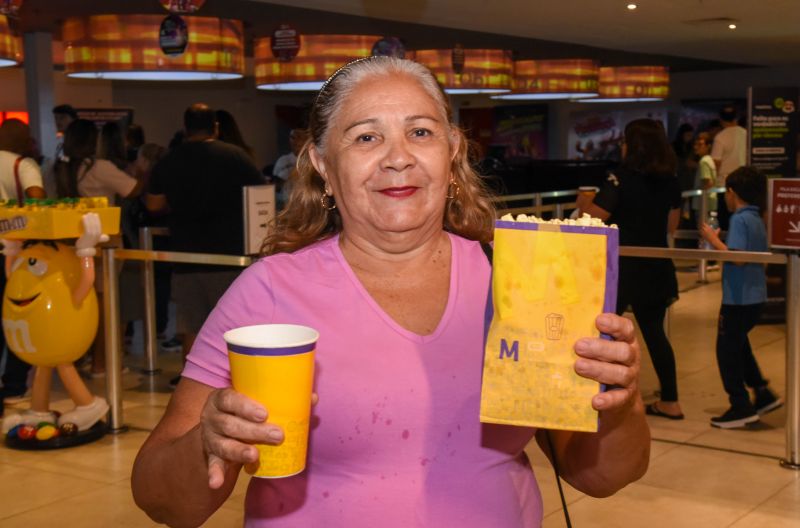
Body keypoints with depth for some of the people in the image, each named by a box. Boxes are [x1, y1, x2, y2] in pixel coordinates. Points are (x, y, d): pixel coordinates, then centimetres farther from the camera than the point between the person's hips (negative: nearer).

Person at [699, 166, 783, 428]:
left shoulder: (739, 219, -16)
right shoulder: (757, 220, 11)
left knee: (727, 350, 0)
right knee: (738, 345, 22)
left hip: (738, 297, -9)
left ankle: (740, 407, 4)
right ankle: (763, 393, 23)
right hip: (756, 296, 9)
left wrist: (713, 240, -16)